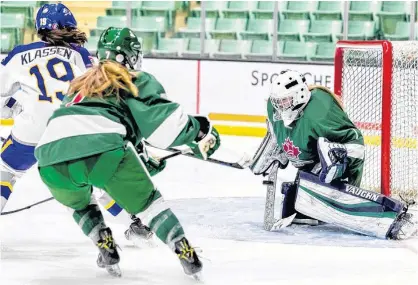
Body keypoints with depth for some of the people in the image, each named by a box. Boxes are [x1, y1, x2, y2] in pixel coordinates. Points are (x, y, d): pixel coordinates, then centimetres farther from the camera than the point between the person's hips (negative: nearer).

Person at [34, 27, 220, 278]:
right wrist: (202, 133, 19)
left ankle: (107, 249, 16)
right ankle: (186, 255, 4)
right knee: (145, 199, 14)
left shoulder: (80, 84, 38)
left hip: (51, 155, 4)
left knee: (78, 202, 34)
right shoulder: (137, 82, 21)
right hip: (102, 150, -4)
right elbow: (164, 119, 6)